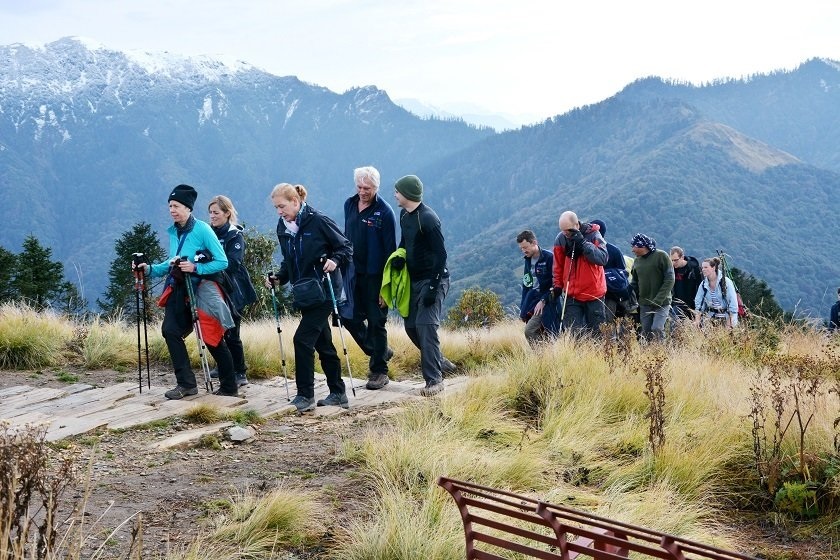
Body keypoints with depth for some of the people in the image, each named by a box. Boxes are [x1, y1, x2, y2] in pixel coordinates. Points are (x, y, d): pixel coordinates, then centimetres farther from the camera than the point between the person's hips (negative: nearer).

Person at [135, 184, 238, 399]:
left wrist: (196, 268, -22)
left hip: (201, 290, -6)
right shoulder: (173, 232, 8)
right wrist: (151, 269, 4)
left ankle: (229, 388, 11)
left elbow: (222, 262, -14)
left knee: (212, 338, 0)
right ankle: (186, 383, -2)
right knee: (170, 330, -9)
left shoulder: (202, 229, -13)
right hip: (179, 290, 7)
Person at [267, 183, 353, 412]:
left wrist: (335, 260, -23)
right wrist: (279, 277, 3)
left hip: (323, 291, -7)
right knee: (322, 343, 12)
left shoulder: (318, 221, -12)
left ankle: (305, 396, -6)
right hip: (303, 293, 7)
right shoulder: (283, 228, 8)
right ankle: (338, 394, 21)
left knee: (303, 339, -13)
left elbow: (346, 247, -6)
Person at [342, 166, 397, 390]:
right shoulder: (349, 205, 6)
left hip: (375, 275, -6)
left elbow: (389, 250, -12)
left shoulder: (384, 212, -12)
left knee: (376, 321, 1)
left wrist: (386, 286, -14)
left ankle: (379, 371, 13)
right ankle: (379, 351, 29)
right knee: (350, 317, 6)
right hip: (353, 272, 6)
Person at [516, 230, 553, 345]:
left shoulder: (549, 258, -11)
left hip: (545, 302, -7)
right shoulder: (528, 260, 13)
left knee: (530, 331, -21)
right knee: (538, 334, 4)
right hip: (531, 301, 7)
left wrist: (543, 301, -18)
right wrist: (522, 308, 14)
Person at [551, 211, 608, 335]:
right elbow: (558, 266, 11)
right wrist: (557, 285, 6)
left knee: (595, 332, 6)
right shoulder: (560, 239, 0)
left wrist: (583, 242, -24)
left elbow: (603, 258, -21)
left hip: (593, 293, -2)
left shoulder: (593, 235, -8)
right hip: (572, 295, 2)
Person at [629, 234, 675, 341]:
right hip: (644, 304, 5)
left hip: (662, 303, -5)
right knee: (646, 333, 5)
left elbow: (669, 280, -10)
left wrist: (659, 299, -17)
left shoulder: (661, 256, -7)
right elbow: (634, 283, 18)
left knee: (657, 329, -18)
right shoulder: (637, 260, 10)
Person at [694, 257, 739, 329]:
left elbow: (733, 304, -10)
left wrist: (730, 324, -14)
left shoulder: (726, 282, -10)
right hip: (709, 316, 4)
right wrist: (697, 320, -3)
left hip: (724, 317, -4)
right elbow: (698, 303, 8)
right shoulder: (703, 284, 4)